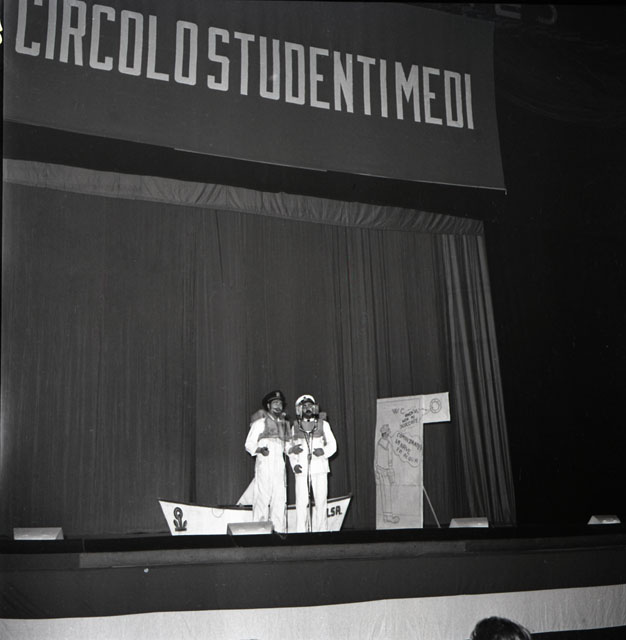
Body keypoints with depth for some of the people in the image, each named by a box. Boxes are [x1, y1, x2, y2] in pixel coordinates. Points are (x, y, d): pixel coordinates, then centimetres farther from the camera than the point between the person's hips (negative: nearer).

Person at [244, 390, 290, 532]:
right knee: (262, 498, -9)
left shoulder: (284, 423, 21)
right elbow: (249, 444, -1)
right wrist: (259, 450, -18)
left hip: (280, 466, 5)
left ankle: (279, 531, 2)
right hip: (264, 463, -5)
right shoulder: (260, 421, 4)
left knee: (280, 499, 0)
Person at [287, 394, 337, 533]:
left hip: (319, 469, 0)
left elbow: (332, 444, 9)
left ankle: (320, 530, 4)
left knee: (320, 502, -2)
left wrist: (324, 451, -12)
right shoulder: (295, 426, 13)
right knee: (301, 503, -7)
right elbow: (289, 447, 13)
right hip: (301, 469, 0)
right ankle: (301, 531, -4)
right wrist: (294, 464, -2)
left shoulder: (323, 424, 11)